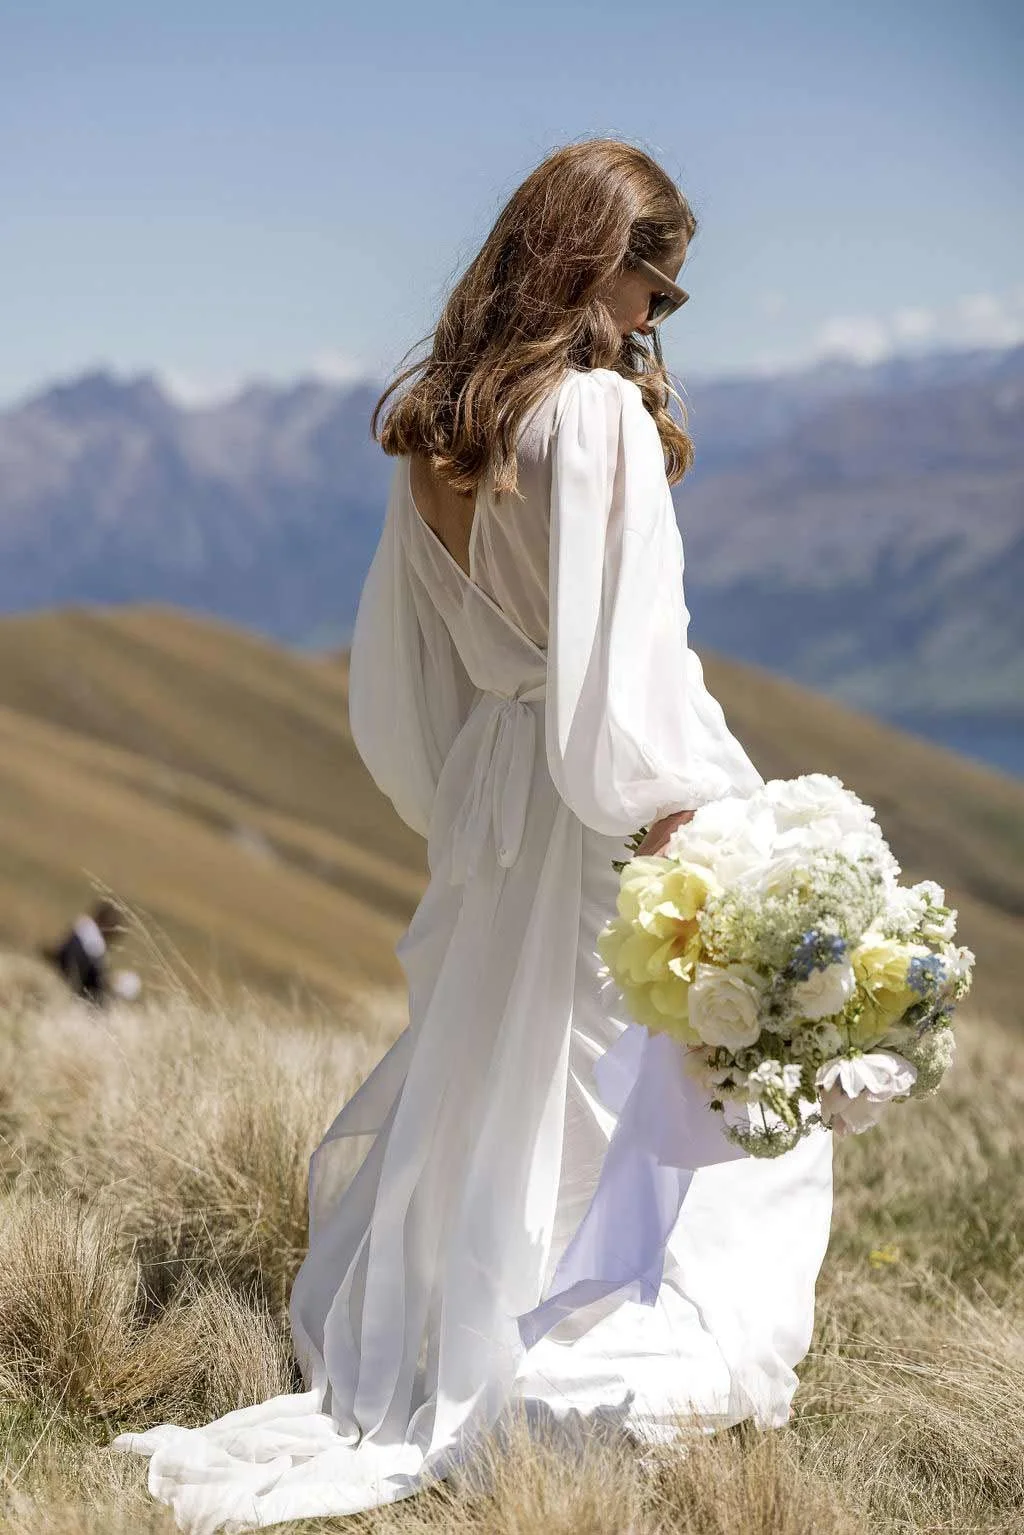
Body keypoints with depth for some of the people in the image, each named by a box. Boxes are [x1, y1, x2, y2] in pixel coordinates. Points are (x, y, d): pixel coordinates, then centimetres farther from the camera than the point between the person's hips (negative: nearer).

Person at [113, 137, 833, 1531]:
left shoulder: (435, 423, 6)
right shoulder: (599, 412, -17)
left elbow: (402, 674, 13)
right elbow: (629, 658, -22)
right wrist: (678, 827, -19)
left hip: (487, 786, 8)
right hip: (599, 801, -8)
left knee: (483, 1069, 18)